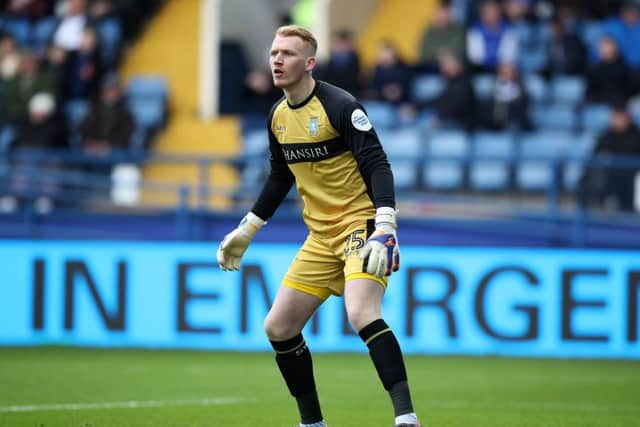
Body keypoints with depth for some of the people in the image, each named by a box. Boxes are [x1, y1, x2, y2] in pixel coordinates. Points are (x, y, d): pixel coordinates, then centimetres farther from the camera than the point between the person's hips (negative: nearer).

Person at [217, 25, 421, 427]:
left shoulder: (340, 106, -15)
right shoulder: (278, 116, 8)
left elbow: (378, 166, -19)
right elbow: (280, 178, 23)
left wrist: (385, 225, -31)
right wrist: (245, 231, 25)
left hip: (361, 225, -8)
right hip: (321, 238, 8)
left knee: (362, 314, -30)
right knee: (278, 327, 4)